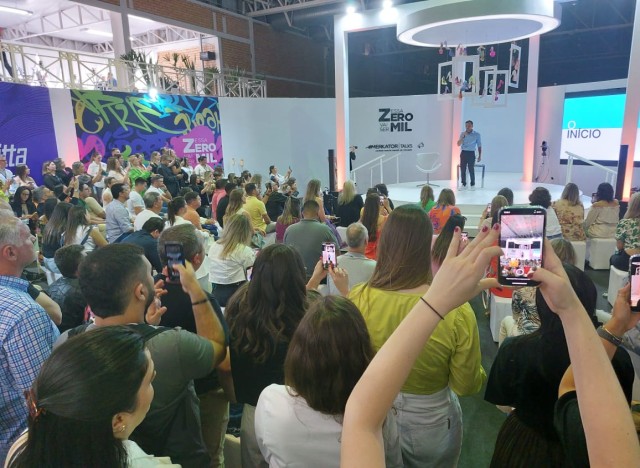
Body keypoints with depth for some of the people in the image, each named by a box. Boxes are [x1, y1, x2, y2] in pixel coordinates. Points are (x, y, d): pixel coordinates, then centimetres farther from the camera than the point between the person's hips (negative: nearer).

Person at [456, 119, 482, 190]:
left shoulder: (477, 135, 0)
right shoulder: (462, 134, 7)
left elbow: (479, 146, 4)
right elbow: (458, 144, 0)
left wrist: (480, 156, -1)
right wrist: (463, 136, -12)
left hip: (471, 153, -3)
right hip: (463, 153, 3)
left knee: (471, 170, -3)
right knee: (462, 169, 1)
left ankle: (473, 185, 9)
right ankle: (464, 184, 10)